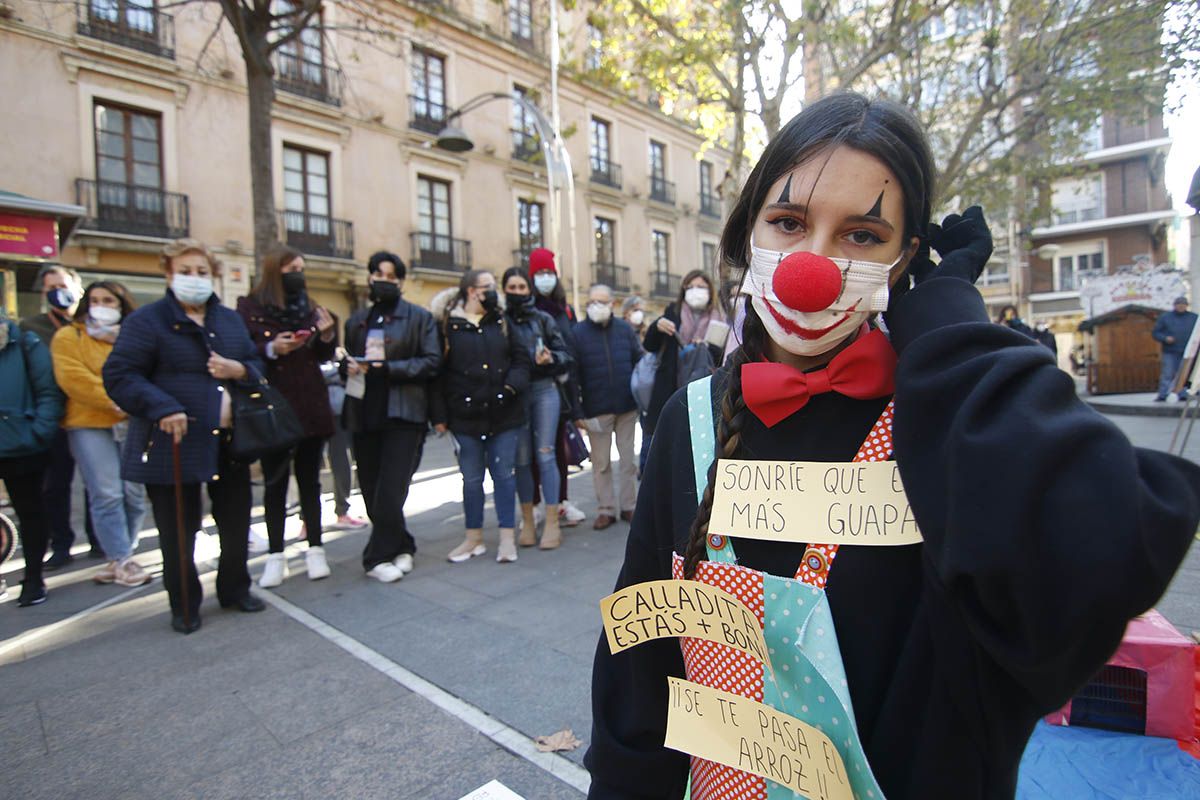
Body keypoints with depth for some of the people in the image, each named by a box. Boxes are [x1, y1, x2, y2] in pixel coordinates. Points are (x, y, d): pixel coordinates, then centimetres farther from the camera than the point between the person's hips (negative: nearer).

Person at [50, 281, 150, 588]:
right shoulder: (68, 336, 6)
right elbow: (72, 378, -7)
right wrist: (115, 401, -14)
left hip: (131, 425, 3)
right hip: (89, 425, -3)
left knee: (134, 493, 1)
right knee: (107, 495, -7)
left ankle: (118, 556, 14)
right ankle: (121, 561, 1)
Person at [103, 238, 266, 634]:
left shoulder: (230, 319, 12)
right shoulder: (148, 319, -4)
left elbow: (257, 365, 16)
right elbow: (119, 376, -10)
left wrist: (239, 369, -7)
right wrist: (162, 408, -23)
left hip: (229, 442, 5)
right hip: (172, 446, -4)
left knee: (237, 524, 14)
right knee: (179, 533, 6)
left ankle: (234, 589, 34)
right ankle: (184, 606, 25)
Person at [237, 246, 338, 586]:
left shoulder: (307, 307, 10)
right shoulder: (250, 308, -1)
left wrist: (327, 335, -6)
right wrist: (271, 349, -20)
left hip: (310, 407, 3)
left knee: (310, 480, 9)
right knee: (275, 483, 5)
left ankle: (315, 550, 17)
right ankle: (275, 556, 15)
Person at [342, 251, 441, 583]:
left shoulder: (419, 317, 4)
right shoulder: (356, 320, 17)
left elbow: (432, 362, -6)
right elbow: (347, 359, 23)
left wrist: (388, 368, -17)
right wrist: (349, 368, -1)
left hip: (402, 414, -5)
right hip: (364, 413, 5)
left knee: (390, 491, -8)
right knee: (372, 491, 7)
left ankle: (378, 556, 7)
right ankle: (401, 548, 24)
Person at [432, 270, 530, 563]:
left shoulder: (502, 321, 9)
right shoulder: (447, 325, 1)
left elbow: (520, 358, 6)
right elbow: (437, 371, 0)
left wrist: (512, 386, -12)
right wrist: (439, 414, -4)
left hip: (504, 413, 1)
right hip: (466, 415, -1)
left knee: (504, 474, 5)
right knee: (471, 478, 9)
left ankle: (507, 537, 15)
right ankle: (474, 538, 24)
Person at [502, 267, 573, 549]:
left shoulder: (543, 319, 6)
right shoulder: (500, 321, 5)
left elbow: (566, 356, 5)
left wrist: (550, 359, -14)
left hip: (545, 391, 0)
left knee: (545, 455, -2)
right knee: (522, 458, 5)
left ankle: (552, 523, 5)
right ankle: (527, 521, 18)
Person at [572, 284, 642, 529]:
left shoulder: (625, 328, 5)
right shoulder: (578, 332, -2)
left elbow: (639, 362, 9)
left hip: (627, 407, 2)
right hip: (596, 409, -2)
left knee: (629, 459, 10)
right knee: (601, 463, 6)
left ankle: (628, 505, 23)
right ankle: (606, 509, 18)